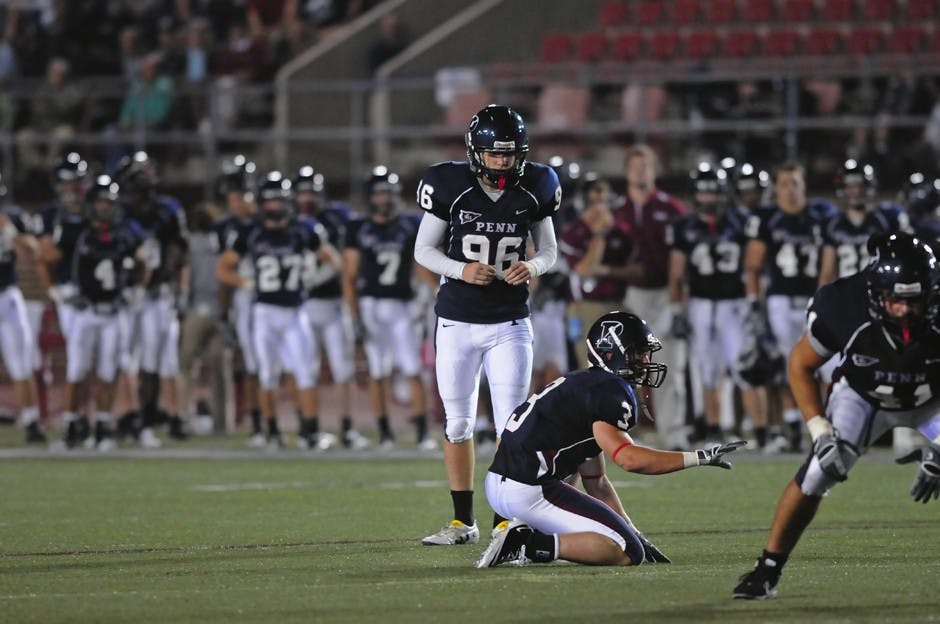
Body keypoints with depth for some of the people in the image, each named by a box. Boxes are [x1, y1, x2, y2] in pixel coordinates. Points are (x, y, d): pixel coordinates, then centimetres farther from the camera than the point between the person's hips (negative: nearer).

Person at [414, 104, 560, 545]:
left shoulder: (534, 190, -3)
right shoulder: (451, 187, -9)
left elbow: (549, 250, 9)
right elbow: (424, 249, 0)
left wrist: (533, 267, -14)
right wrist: (461, 270, -18)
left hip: (510, 323, 0)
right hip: (457, 322, 0)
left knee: (511, 424, -5)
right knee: (457, 422, 6)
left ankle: (506, 521, 2)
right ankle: (463, 521, 15)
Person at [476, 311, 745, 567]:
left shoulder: (587, 385, 21)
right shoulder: (611, 392, -9)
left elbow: (596, 482, 22)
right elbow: (628, 458, -21)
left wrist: (635, 535, 21)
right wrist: (699, 458, -17)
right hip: (529, 490, -10)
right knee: (628, 553, -10)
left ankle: (524, 536, 8)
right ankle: (532, 546, -16)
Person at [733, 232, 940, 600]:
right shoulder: (843, 306, -33)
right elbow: (801, 366, -14)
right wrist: (821, 432, -21)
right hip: (862, 396, 0)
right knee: (819, 470, -17)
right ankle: (766, 572, -3)